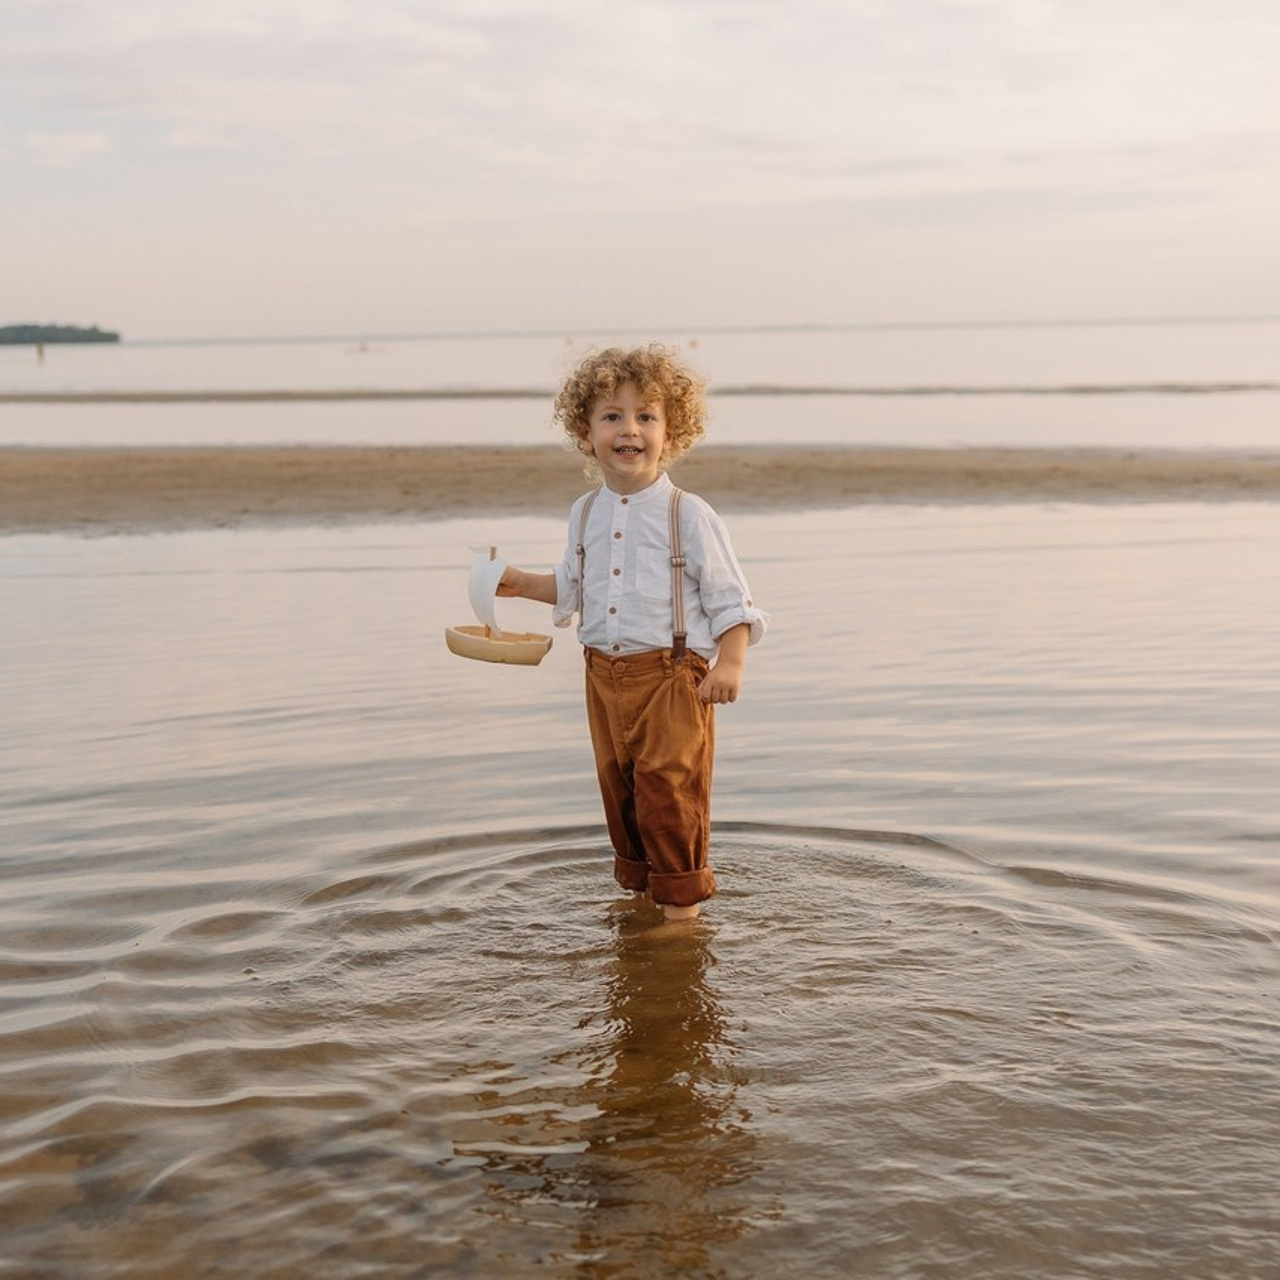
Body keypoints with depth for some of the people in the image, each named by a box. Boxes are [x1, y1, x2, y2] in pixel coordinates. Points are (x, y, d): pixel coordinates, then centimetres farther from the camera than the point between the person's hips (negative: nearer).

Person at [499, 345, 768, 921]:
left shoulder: (689, 515, -8)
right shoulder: (585, 514, 8)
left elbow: (730, 600, -8)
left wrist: (730, 664, -20)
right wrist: (521, 583, 14)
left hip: (672, 675, -5)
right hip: (605, 675, 6)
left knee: (669, 789, -7)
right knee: (618, 788, 14)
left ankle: (681, 900, 7)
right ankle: (636, 884, 31)